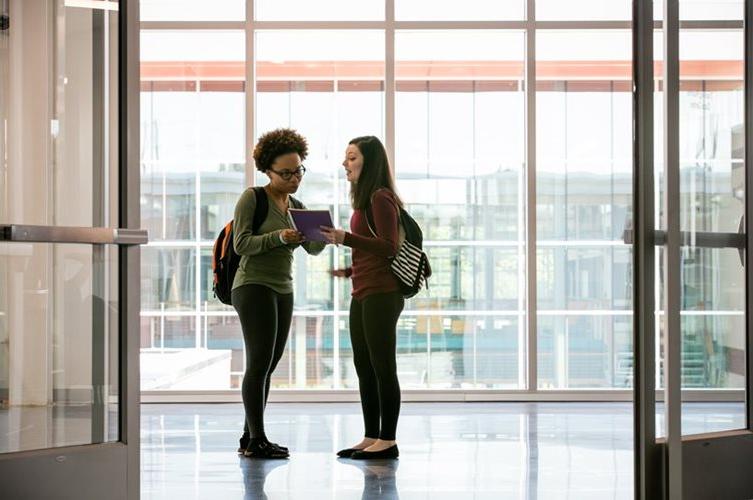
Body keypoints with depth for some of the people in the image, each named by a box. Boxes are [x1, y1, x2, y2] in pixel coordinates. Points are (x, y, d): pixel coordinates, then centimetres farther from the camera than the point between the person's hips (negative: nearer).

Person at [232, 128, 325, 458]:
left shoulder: (296, 207, 14)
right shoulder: (252, 198, -6)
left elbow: (313, 249, 5)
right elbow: (241, 243, -13)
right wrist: (278, 237, -26)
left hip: (283, 291, 7)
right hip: (253, 286, -7)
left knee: (266, 366, 6)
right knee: (260, 362, -11)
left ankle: (249, 438, 12)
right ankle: (256, 439, -9)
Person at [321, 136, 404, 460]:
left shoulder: (381, 198, -10)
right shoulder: (365, 199, 17)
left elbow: (389, 247, -18)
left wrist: (346, 239, -24)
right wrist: (349, 271, 17)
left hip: (381, 294, -10)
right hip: (362, 294, 10)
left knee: (382, 367, -5)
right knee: (364, 368, 11)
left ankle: (388, 441, 0)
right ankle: (371, 438, 17)